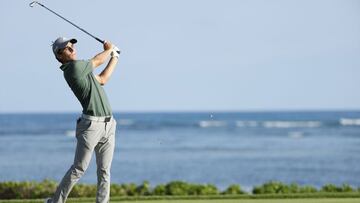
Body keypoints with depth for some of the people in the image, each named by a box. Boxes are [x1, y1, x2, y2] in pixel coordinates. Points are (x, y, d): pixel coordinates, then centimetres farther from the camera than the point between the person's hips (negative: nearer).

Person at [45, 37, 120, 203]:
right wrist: (110, 49, 22)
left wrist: (115, 57, 29)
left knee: (104, 170, 5)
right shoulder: (74, 67, -12)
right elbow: (97, 61, 2)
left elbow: (102, 79, 25)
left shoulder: (82, 70, 15)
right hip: (91, 125, -9)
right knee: (78, 169, -7)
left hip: (108, 125, 9)